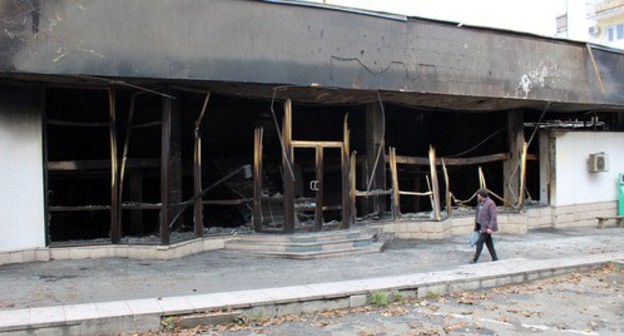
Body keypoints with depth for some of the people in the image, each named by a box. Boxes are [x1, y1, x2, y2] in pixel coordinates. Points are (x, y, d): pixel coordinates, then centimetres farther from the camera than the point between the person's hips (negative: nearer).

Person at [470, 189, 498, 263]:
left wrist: (490, 227, -23)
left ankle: (475, 259, -4)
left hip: (487, 227, -8)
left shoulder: (490, 203, -16)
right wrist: (476, 226, 16)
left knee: (480, 242, -8)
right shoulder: (480, 203, 9)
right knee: (488, 242, 12)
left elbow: (493, 217, -19)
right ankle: (495, 258, 19)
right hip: (481, 226, 8)